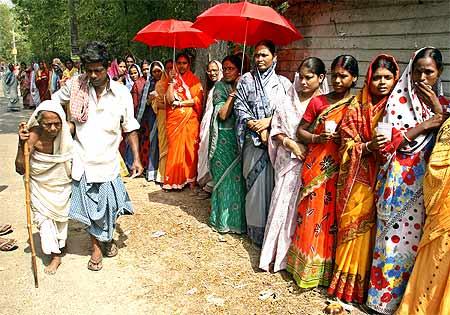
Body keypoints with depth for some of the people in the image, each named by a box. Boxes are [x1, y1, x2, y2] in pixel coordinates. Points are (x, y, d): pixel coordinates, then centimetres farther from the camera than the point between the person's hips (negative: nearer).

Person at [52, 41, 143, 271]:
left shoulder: (122, 93, -7)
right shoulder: (74, 85, -6)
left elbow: (130, 129, 1)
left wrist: (137, 158, -4)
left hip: (107, 161, 0)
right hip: (82, 159, 1)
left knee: (109, 206, 10)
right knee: (88, 207, 11)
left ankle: (108, 238, 41)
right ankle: (96, 246, 34)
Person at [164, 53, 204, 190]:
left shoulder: (194, 80, 5)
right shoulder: (172, 79, 10)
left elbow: (197, 100, -6)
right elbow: (170, 99, -4)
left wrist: (179, 103, -7)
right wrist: (172, 81, -10)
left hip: (190, 118, -2)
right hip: (174, 118, 2)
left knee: (190, 147, -1)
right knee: (174, 148, 1)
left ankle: (190, 178, 6)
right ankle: (174, 179, 8)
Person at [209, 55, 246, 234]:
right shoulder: (220, 87, -2)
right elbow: (223, 114, -15)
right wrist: (234, 92, -14)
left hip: (241, 136, 4)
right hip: (224, 137, -3)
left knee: (239, 177, 6)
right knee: (225, 177, 1)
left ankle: (238, 218, 20)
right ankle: (223, 220, 14)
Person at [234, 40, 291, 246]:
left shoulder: (283, 83, 8)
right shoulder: (246, 80, 6)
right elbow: (240, 107, 0)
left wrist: (269, 121, -11)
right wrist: (258, 129, -10)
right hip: (254, 141, -1)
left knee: (275, 183, 2)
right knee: (255, 183, 0)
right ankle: (257, 231, 11)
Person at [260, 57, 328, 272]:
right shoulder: (289, 101, 7)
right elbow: (276, 130, 7)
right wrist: (291, 144, -9)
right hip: (289, 161, 3)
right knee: (283, 204, 5)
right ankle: (276, 253, 18)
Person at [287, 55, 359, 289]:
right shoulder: (318, 102, 4)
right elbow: (300, 131, 7)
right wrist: (317, 138, -11)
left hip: (341, 168, 0)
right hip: (316, 166, 1)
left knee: (333, 215, 5)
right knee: (311, 213, 3)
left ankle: (329, 269, 22)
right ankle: (307, 266, 19)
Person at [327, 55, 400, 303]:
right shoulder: (356, 108, 1)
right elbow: (347, 146, -2)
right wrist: (369, 146, -19)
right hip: (358, 178, -1)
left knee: (371, 229, 4)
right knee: (353, 225, 2)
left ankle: (363, 284, 21)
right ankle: (346, 283, 18)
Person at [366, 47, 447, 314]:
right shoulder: (398, 100, -1)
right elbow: (389, 141, -9)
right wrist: (425, 125, -12)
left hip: (427, 182, 4)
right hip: (399, 180, -3)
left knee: (416, 238, 7)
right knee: (395, 236, 0)